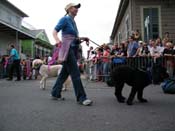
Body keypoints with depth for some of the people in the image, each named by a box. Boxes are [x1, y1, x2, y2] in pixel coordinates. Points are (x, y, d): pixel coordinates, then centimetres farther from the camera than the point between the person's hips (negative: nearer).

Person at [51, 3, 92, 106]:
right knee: (75, 73, -11)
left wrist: (82, 39, 13)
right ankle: (81, 98, -8)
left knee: (65, 72, 10)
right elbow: (54, 31, -11)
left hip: (73, 49, 9)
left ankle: (55, 94, 20)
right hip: (67, 49, -9)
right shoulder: (65, 19, -3)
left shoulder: (73, 21, 20)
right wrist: (58, 40, -30)